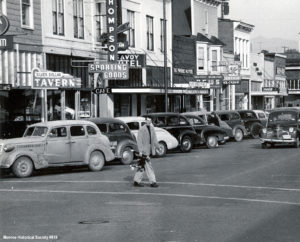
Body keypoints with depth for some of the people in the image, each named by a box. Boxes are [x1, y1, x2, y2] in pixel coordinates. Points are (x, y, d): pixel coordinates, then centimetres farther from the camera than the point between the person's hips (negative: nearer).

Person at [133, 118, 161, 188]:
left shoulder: (152, 128, 9)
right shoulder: (142, 129, -12)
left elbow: (154, 139, 16)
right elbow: (139, 141, -14)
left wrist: (158, 147, 14)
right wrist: (140, 151, -19)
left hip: (149, 150, 8)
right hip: (144, 151, -8)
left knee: (142, 166, 12)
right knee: (148, 166, -5)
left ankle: (136, 181, 18)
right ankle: (153, 182, 1)